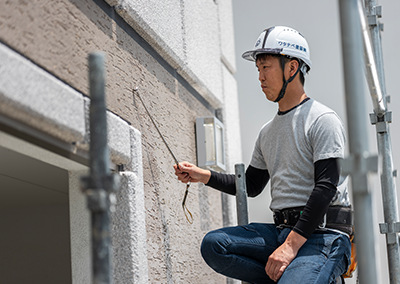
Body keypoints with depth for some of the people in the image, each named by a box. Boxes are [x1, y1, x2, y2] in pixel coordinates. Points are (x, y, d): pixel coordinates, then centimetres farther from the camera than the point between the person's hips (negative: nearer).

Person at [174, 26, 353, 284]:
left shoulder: (322, 120, -6)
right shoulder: (268, 132, 20)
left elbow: (326, 187, -16)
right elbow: (252, 185, 28)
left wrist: (292, 244, -23)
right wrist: (204, 176, 12)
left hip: (322, 234, -8)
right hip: (282, 231, 8)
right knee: (213, 244, -14)